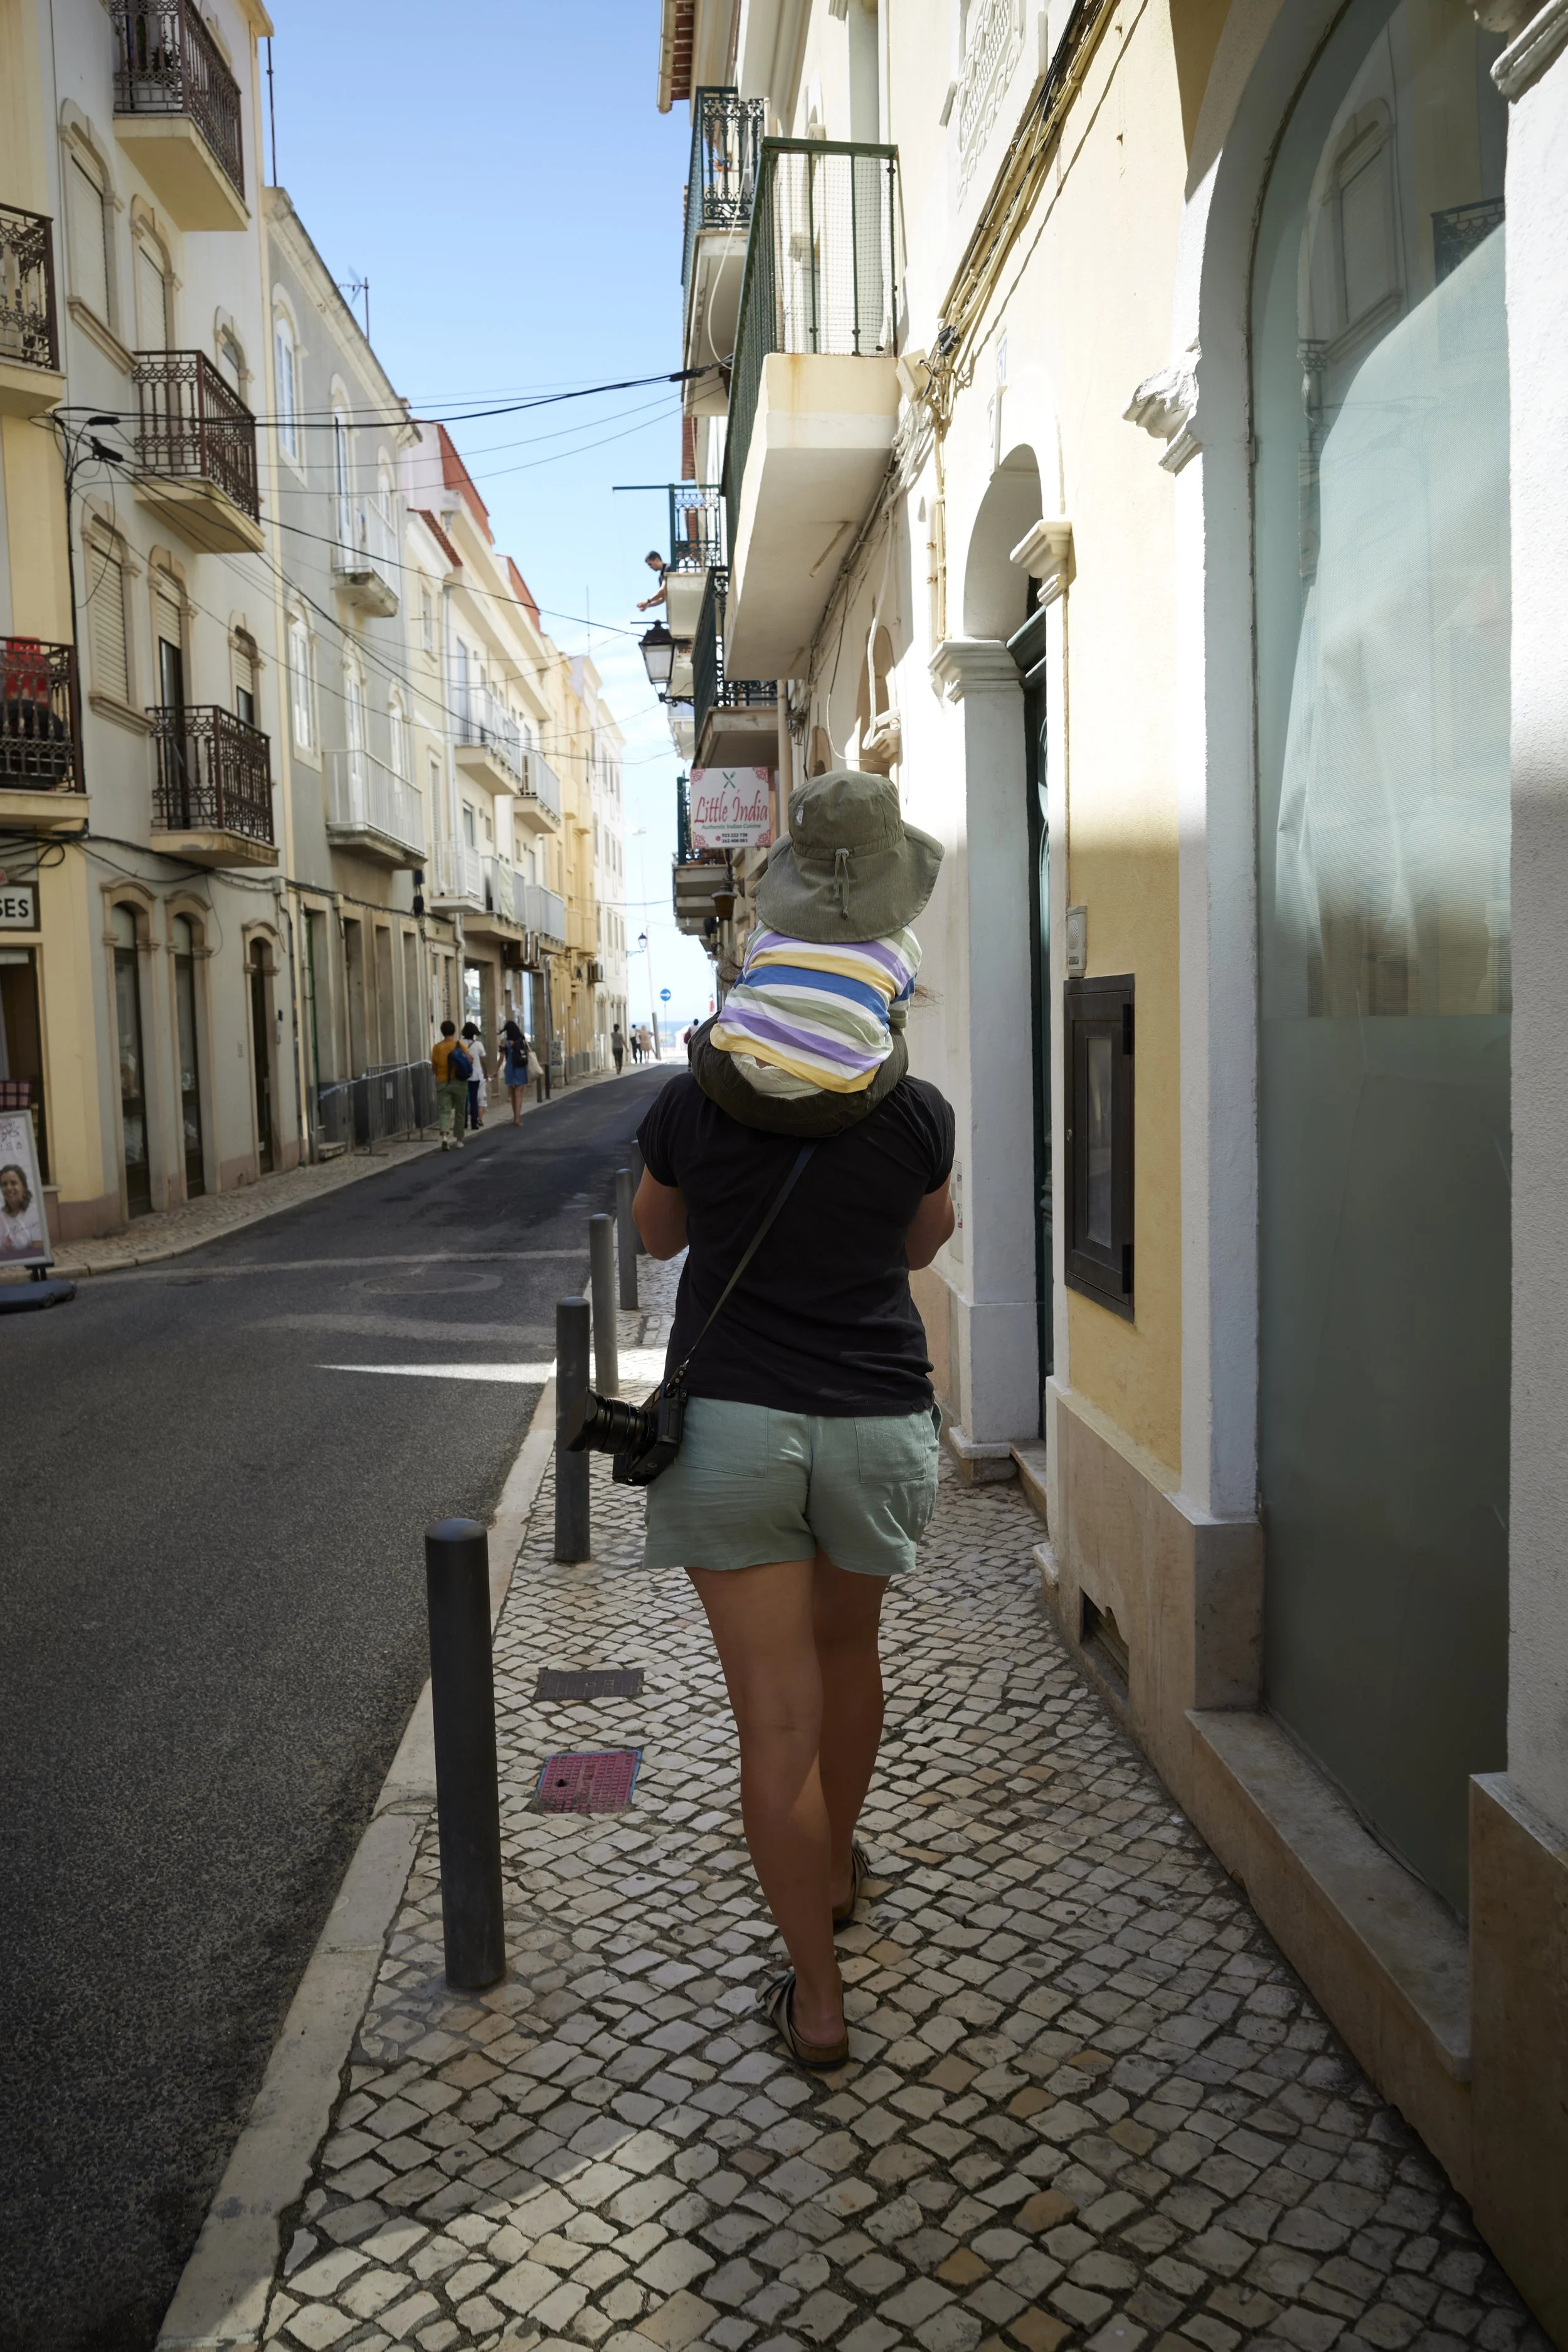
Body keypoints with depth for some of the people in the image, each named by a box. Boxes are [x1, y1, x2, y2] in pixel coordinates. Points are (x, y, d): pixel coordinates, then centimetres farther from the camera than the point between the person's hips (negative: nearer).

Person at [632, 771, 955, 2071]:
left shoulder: (693, 1105, -5)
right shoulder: (917, 1115, -4)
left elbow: (657, 1235, 13)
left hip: (732, 1427, -2)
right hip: (877, 1426, 2)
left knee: (777, 1712, 4)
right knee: (848, 1648, 26)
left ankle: (818, 1998, 12)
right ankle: (839, 1866, 49)